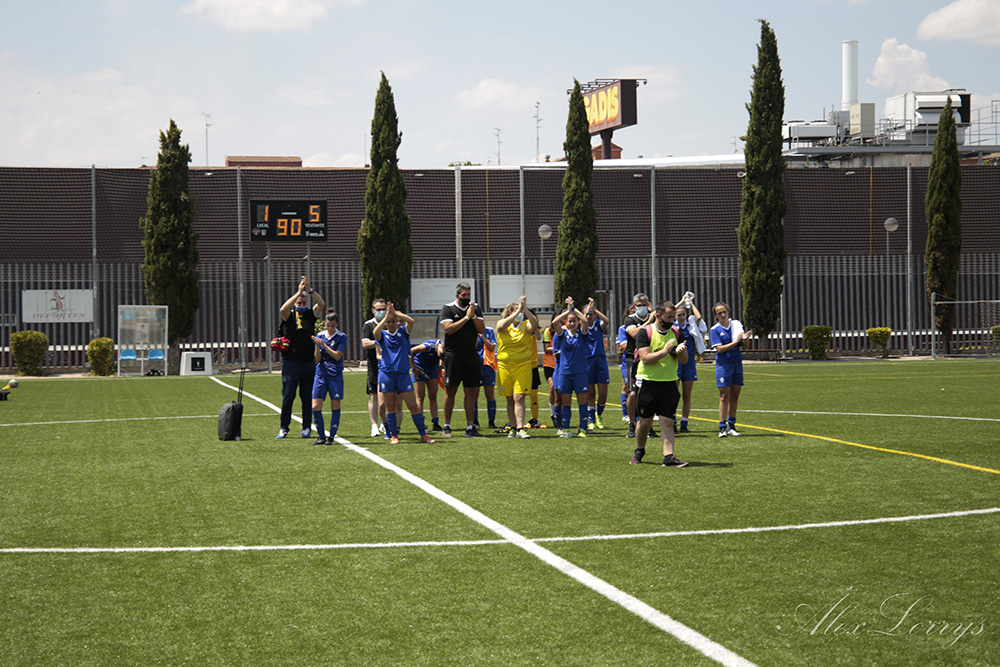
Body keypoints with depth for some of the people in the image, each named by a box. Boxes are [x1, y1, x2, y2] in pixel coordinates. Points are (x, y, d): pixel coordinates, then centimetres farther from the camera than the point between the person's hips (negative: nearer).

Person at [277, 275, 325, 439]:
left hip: (309, 362, 2)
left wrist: (309, 290, -17)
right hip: (291, 362, -2)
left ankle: (307, 427, 11)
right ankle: (284, 428, 3)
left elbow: (321, 304, -7)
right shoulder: (289, 315, 4)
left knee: (307, 396, 5)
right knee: (288, 395, -2)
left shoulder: (311, 314, 10)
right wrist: (298, 292, -24)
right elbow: (283, 309, -19)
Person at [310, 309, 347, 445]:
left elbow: (337, 356, -11)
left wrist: (323, 345, -16)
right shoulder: (320, 336, 7)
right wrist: (317, 346, -12)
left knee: (335, 406, -1)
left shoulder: (342, 337, -2)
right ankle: (321, 436, 8)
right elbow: (318, 359, 5)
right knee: (316, 407, -4)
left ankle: (331, 437, 7)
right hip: (320, 373, 3)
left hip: (335, 374, -3)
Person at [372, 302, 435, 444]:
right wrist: (386, 316, -19)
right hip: (386, 373, 0)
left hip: (403, 373, 0)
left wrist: (395, 313, -15)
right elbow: (375, 332, -15)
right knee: (390, 406, 3)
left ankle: (423, 435, 4)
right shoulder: (383, 335, 8)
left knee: (413, 405, -2)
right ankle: (393, 436, 12)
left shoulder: (403, 332, 9)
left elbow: (410, 321, -9)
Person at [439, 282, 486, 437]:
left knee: (472, 392, 1)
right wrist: (466, 317, -12)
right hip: (453, 355, -3)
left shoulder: (475, 307, 11)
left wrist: (474, 316, -10)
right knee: (450, 391, 0)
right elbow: (448, 328, -13)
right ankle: (447, 426, 9)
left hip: (471, 355, 3)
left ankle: (470, 427, 5)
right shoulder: (448, 308, 0)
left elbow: (482, 329, 5)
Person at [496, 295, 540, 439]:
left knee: (519, 397, -12)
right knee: (510, 399, 7)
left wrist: (525, 309, -27)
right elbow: (502, 326, -20)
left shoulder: (526, 325, 4)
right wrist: (518, 311, -24)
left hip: (523, 366, -1)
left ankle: (521, 428, -16)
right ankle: (513, 428, 17)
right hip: (505, 366, 1)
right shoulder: (502, 323, 4)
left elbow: (534, 324, -18)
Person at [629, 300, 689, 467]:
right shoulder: (645, 332, -6)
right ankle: (639, 451, 28)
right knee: (645, 421, 7)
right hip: (648, 383, -2)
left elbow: (684, 360, 7)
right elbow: (646, 358, -14)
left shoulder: (676, 333, 7)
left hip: (669, 383, 2)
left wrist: (679, 351, -14)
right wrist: (665, 351, -22)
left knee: (667, 422, -7)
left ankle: (668, 456, -12)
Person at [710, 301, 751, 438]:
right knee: (724, 396, -7)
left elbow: (743, 345, 9)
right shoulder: (715, 330, -4)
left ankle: (731, 426, 13)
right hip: (723, 364, -4)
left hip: (737, 363, 4)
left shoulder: (736, 324, 7)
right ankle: (722, 428, -5)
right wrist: (736, 342, -19)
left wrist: (744, 339, -14)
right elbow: (720, 349, -13)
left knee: (735, 396, 6)